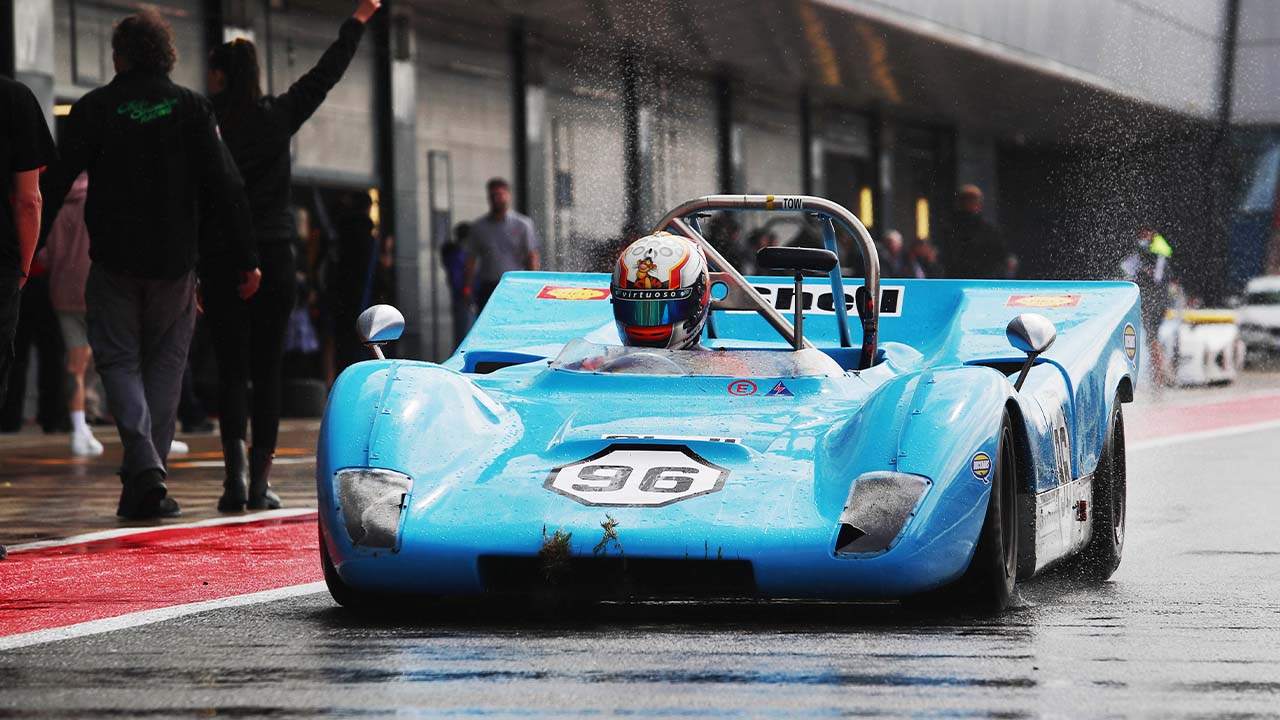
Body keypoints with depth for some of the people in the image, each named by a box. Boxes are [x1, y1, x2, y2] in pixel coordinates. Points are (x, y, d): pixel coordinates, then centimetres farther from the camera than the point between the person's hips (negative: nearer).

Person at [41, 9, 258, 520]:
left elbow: (55, 184, -3)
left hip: (113, 263, -1)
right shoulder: (191, 109, 2)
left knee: (118, 359, 7)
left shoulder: (94, 109, -1)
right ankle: (147, 485, 8)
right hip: (175, 263, 1)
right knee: (164, 364, 12)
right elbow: (225, 187, -2)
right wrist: (245, 259, 0)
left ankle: (144, 465, -17)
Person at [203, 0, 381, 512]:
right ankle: (260, 482, 3)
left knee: (232, 369, 2)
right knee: (267, 370, 6)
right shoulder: (279, 116, 1)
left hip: (222, 260, -1)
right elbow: (325, 75, 12)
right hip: (275, 258, 2)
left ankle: (236, 467, -16)